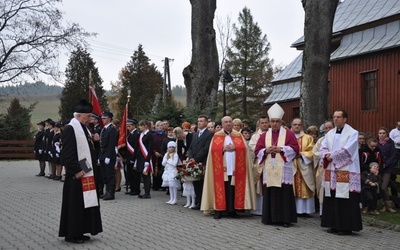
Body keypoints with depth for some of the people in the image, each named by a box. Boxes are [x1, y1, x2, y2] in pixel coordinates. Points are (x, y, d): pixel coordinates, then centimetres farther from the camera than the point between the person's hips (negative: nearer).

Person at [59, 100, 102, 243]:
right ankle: (71, 234, 7)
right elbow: (67, 153, -20)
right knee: (75, 204, -2)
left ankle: (79, 231, 21)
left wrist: (95, 141, 6)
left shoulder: (84, 129, 15)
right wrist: (76, 171, -22)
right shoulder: (70, 129, -14)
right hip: (77, 174, -9)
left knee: (84, 203, 12)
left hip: (87, 173, 9)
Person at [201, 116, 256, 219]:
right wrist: (224, 148, -13)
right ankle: (218, 210, 0)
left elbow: (244, 148, 2)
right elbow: (213, 150, -2)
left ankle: (232, 210, 6)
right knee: (221, 189, -3)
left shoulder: (238, 135, 12)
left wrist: (235, 147, -13)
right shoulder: (216, 136, 8)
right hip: (221, 167, -1)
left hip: (235, 167, 1)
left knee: (233, 189, -1)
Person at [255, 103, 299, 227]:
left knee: (284, 194, -5)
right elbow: (257, 151, 9)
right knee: (269, 194, 2)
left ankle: (285, 218, 0)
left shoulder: (288, 134, 5)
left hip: (283, 169, -3)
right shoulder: (264, 135, 13)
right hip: (269, 170, 3)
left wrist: (281, 149, -13)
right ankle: (269, 218, 9)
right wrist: (266, 150, -10)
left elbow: (295, 148, -2)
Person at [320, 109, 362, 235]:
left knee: (345, 200, -6)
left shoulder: (352, 133, -3)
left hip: (346, 172, -6)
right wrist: (327, 155, -11)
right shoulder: (330, 133, 15)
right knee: (331, 199, 6)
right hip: (331, 172, 6)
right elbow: (323, 147, 10)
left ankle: (346, 227, 0)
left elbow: (347, 150, -14)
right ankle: (334, 225, 14)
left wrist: (331, 155, -10)